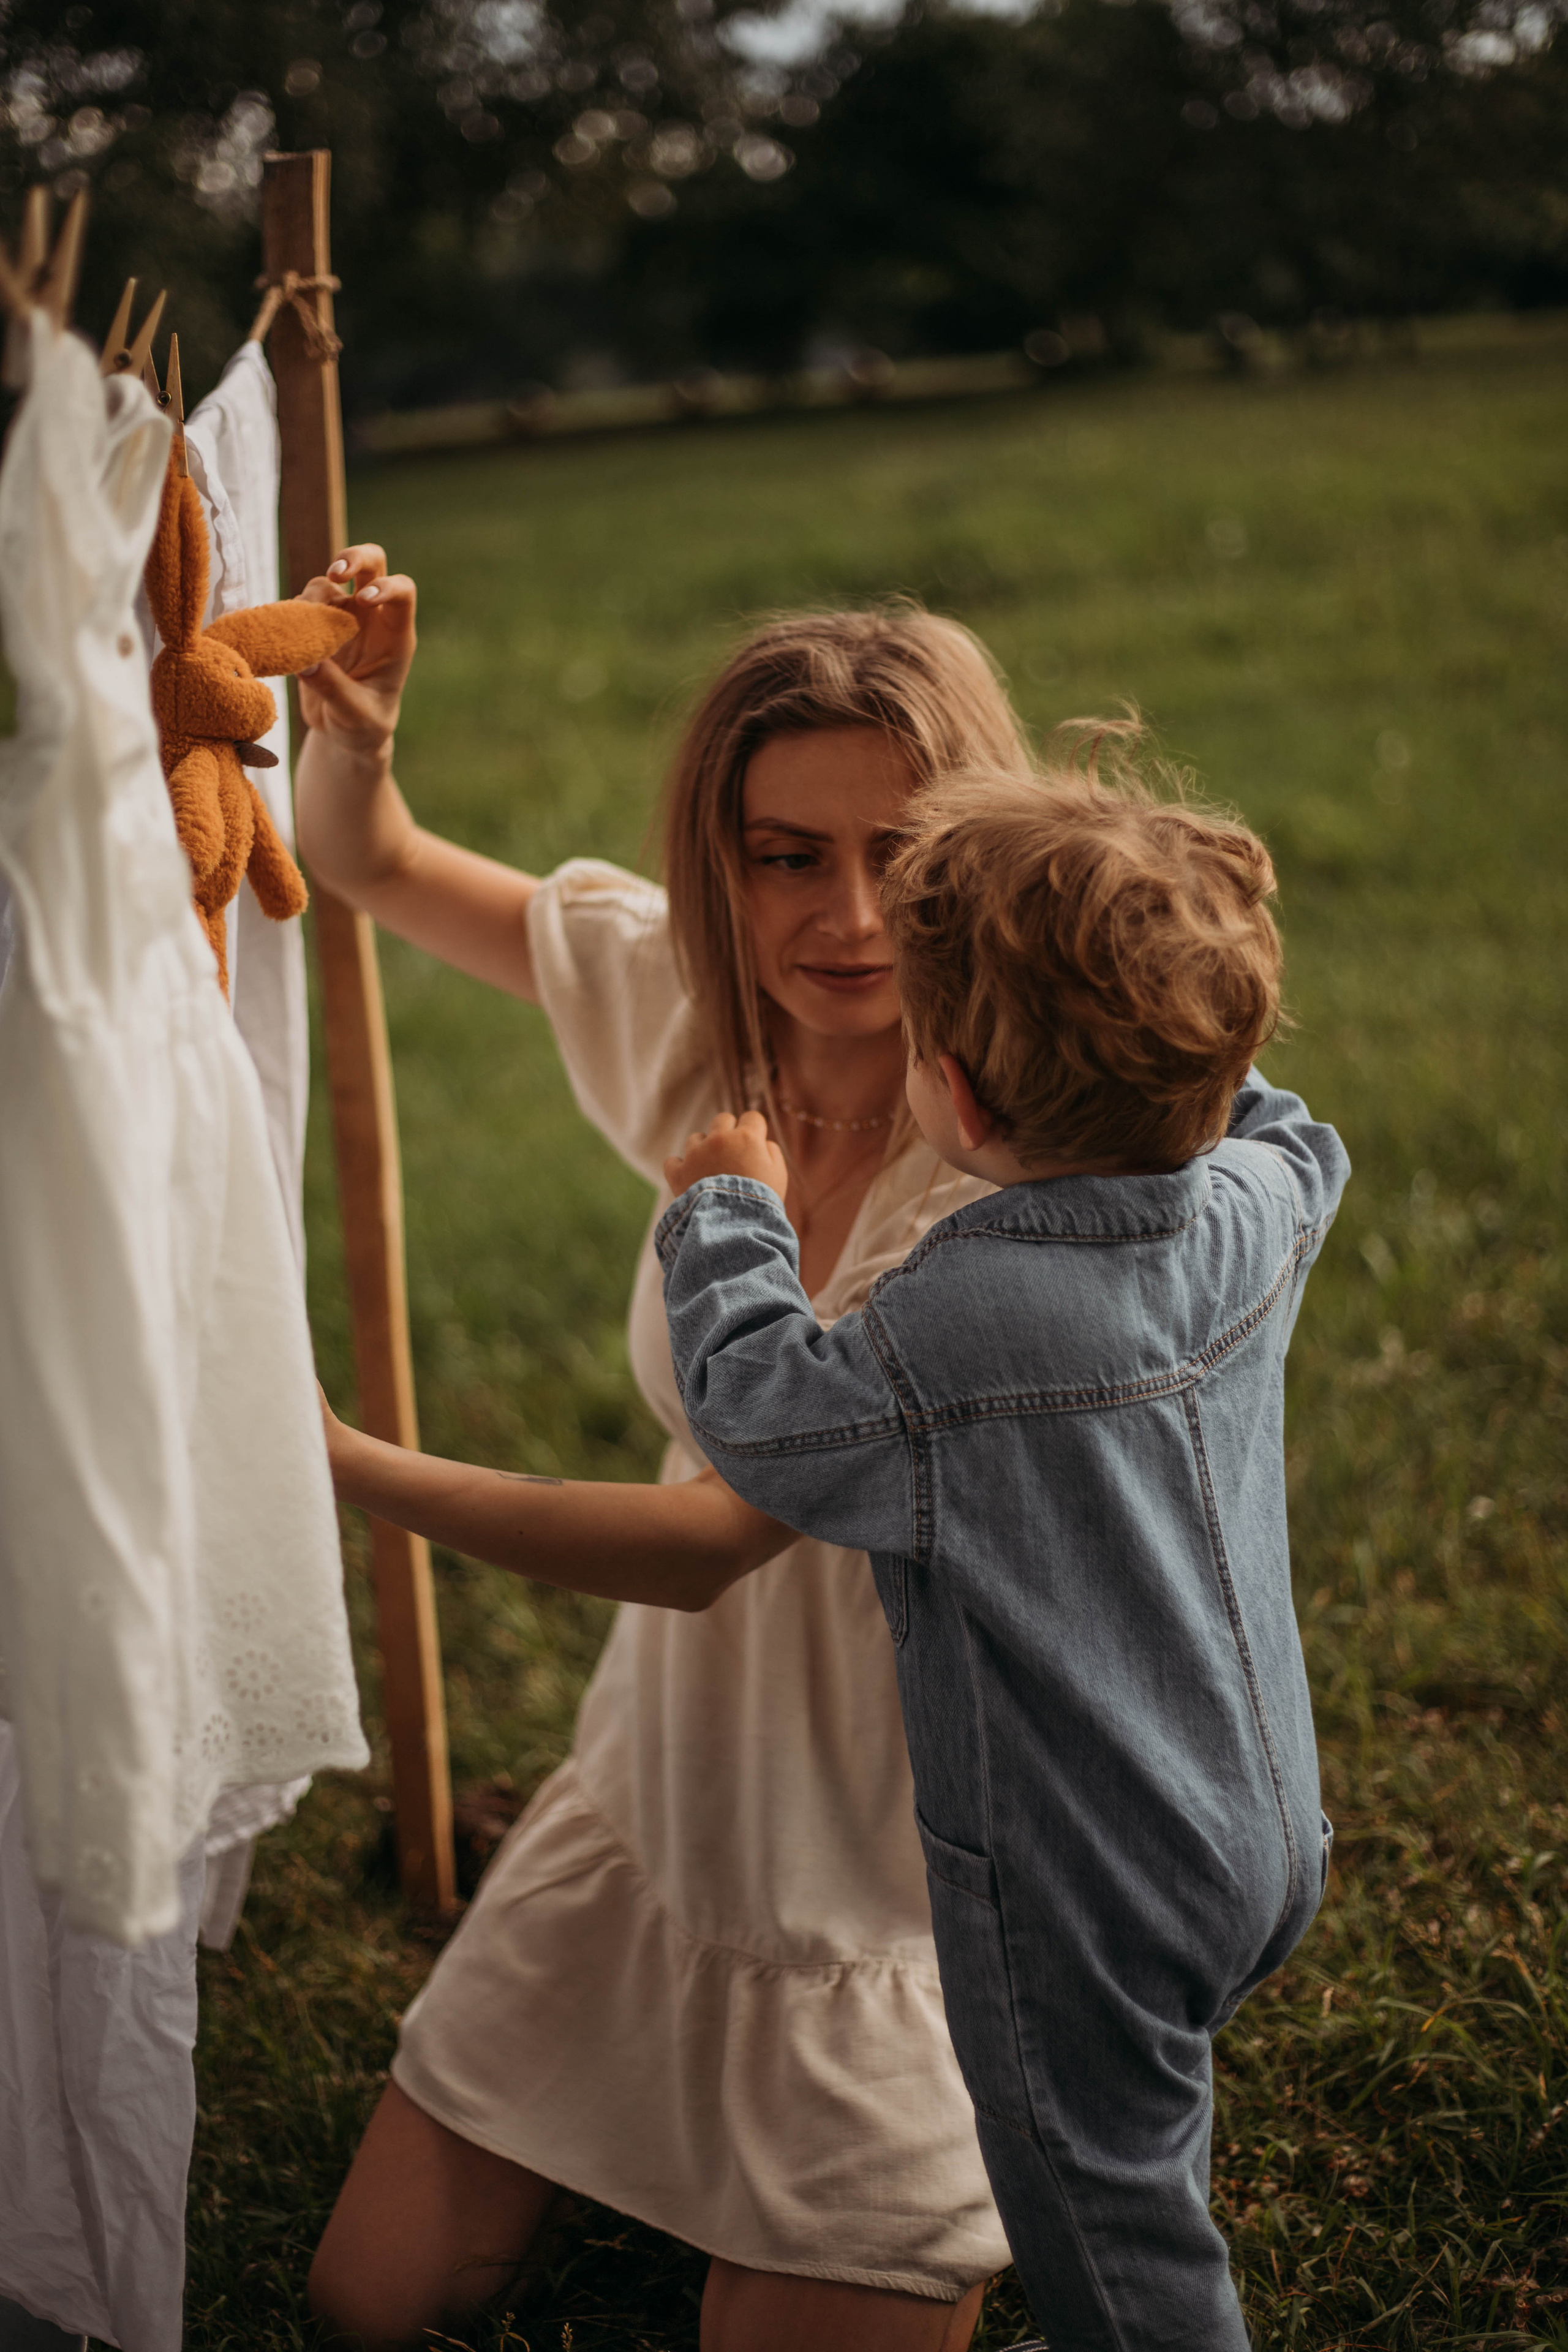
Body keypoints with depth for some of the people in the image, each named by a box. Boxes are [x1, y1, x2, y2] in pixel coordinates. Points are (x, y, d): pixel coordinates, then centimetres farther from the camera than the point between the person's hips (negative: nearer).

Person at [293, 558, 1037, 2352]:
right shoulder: (698, 1014, -8)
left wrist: (338, 1462, -24)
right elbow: (369, 865, 4)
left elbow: (712, 1541, -27)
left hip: (893, 1900, -5)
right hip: (658, 1804, 6)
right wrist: (353, 733, -18)